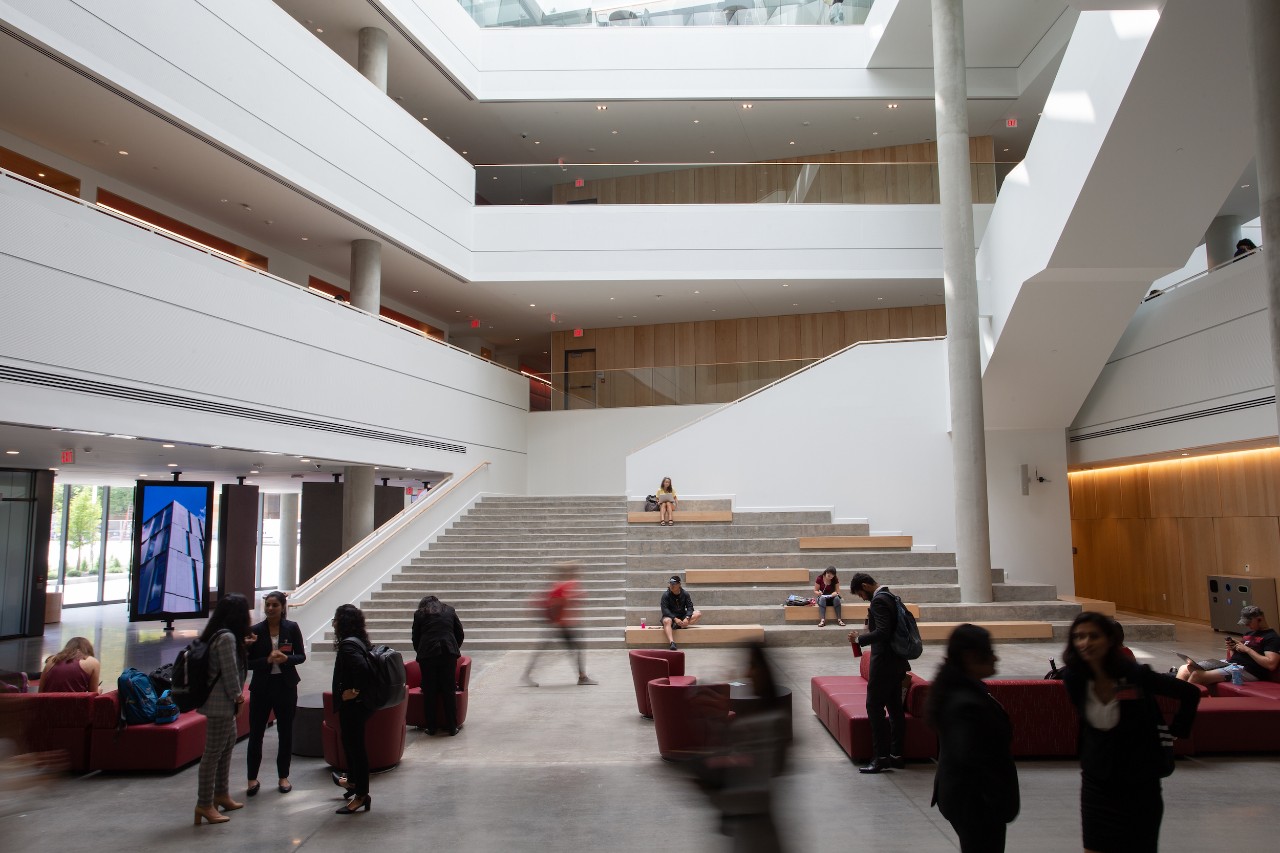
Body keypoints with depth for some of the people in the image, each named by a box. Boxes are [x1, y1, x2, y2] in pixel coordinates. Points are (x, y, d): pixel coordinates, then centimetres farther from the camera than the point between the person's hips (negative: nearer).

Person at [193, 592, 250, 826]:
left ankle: (221, 794, 30)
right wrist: (238, 696, -8)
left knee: (228, 744, 20)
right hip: (220, 703, -10)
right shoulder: (227, 637, -20)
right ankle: (204, 804, 3)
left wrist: (243, 646, 13)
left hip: (221, 701, 10)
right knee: (214, 752, -4)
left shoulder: (215, 634, 10)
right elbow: (229, 671, -19)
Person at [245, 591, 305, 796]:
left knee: (286, 733, 9)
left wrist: (286, 659, -17)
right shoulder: (255, 630, -4)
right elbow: (247, 663, -4)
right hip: (261, 687, 0)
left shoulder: (292, 628, -3)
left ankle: (283, 777, 23)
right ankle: (253, 779, 17)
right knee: (255, 733, 3)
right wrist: (267, 660, -20)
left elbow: (301, 656, 2)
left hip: (286, 686, 0)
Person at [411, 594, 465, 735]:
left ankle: (431, 728, 11)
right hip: (448, 653, 1)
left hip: (427, 654, -1)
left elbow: (415, 639, 13)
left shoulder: (419, 614, 13)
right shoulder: (450, 611, 17)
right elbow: (460, 634, 17)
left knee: (429, 692, 7)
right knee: (449, 691, 5)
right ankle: (452, 728, 7)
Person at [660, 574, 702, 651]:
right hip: (670, 616, -3)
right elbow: (665, 610, -15)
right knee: (666, 621, -40)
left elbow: (690, 607, -5)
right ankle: (672, 643, -54)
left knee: (698, 613, -19)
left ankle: (680, 625, -35)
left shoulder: (685, 594, 2)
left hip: (682, 616, 3)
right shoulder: (666, 595, -6)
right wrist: (675, 619, -28)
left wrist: (687, 618, -25)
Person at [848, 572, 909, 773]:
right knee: (895, 708, 12)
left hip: (884, 662, -10)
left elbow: (882, 632, -26)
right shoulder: (890, 596, 14)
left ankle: (880, 757, -4)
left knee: (874, 707, -5)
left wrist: (859, 638, -15)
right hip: (897, 662, 10)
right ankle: (896, 755, 17)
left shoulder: (879, 601, -17)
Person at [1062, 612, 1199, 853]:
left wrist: (1174, 732, -5)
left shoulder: (1135, 674, -21)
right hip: (1096, 781, 3)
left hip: (1139, 781, -3)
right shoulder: (1074, 679, -10)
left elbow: (1190, 694, -7)